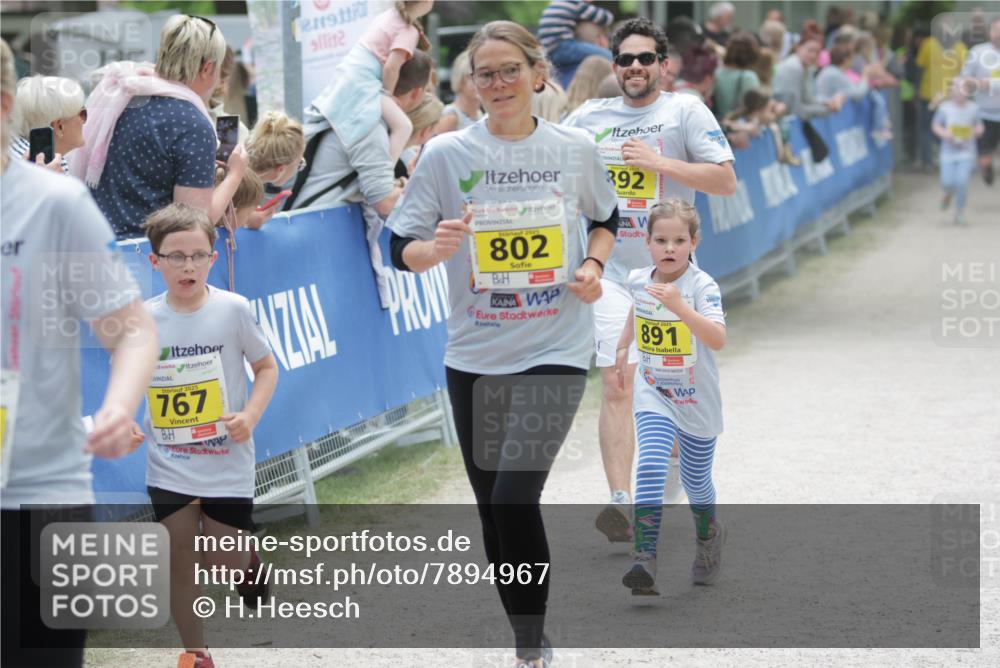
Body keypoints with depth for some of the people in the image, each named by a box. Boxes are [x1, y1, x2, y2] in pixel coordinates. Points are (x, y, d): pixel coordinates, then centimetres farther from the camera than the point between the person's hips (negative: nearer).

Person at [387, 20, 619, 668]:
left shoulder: (576, 148, -1)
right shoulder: (446, 153, -2)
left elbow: (605, 219, 17)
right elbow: (402, 251, 0)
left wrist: (592, 265, -2)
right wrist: (437, 249, -21)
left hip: (555, 351, -2)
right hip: (474, 355, 2)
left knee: (514, 497, -18)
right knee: (492, 508, 8)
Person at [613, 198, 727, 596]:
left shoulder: (702, 286, -20)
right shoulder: (638, 280, -5)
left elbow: (718, 340, -36)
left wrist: (679, 306, -46)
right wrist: (623, 348, 26)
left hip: (697, 400, -2)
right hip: (653, 395, 2)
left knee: (695, 479, 15)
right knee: (650, 469, -20)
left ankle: (708, 536, 47)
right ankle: (645, 560, -28)